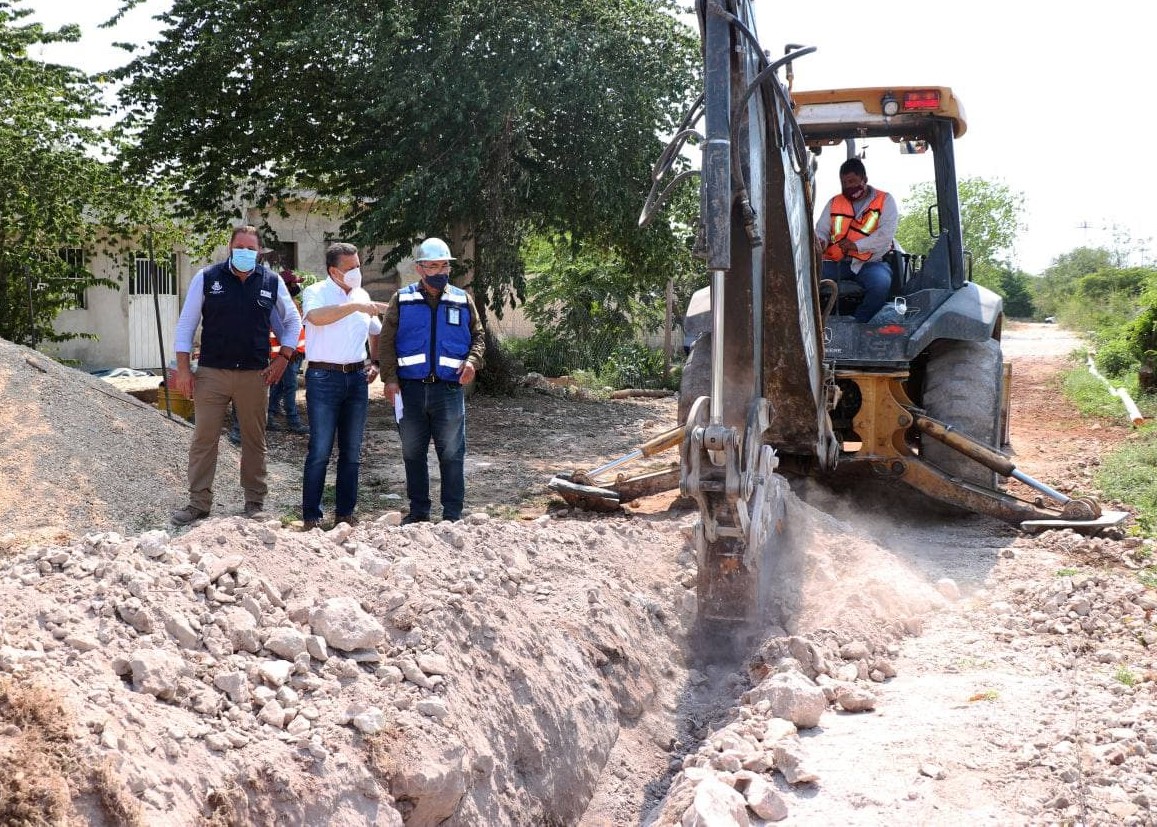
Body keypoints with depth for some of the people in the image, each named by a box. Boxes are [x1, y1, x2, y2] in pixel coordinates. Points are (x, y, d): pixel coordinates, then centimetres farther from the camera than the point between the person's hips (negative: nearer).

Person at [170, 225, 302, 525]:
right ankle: (199, 502, 8)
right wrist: (183, 369, -3)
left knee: (255, 441, 7)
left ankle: (255, 501, 18)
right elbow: (186, 324, 2)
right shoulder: (206, 278, 0)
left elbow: (293, 322, 16)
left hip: (254, 375, 1)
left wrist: (283, 357, 4)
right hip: (212, 373, -1)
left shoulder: (272, 283, 4)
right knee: (204, 439, 0)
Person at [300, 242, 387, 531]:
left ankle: (345, 513, 17)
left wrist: (375, 362, 14)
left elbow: (375, 332, 29)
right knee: (320, 450, -6)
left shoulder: (362, 296, 13)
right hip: (324, 378, -6)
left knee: (352, 451, 9)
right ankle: (311, 516, 1)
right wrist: (355, 305, -30)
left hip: (357, 378, 6)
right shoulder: (316, 293, -4)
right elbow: (316, 316, -29)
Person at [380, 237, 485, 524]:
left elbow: (478, 335, 13)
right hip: (411, 389, 0)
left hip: (449, 389, 0)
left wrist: (473, 360, -6)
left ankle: (453, 514, 9)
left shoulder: (462, 300, 7)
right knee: (413, 454, 9)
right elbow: (387, 341, 3)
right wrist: (390, 378, -7)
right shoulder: (402, 300, 4)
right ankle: (418, 511, 21)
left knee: (452, 454, 1)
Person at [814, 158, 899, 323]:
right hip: (836, 262, 3)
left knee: (881, 283, -36)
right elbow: (822, 230, 13)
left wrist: (857, 245, -15)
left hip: (870, 262, -3)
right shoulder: (834, 203, 18)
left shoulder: (885, 201, 6)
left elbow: (886, 233, -7)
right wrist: (820, 242, -12)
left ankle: (857, 324, -18)